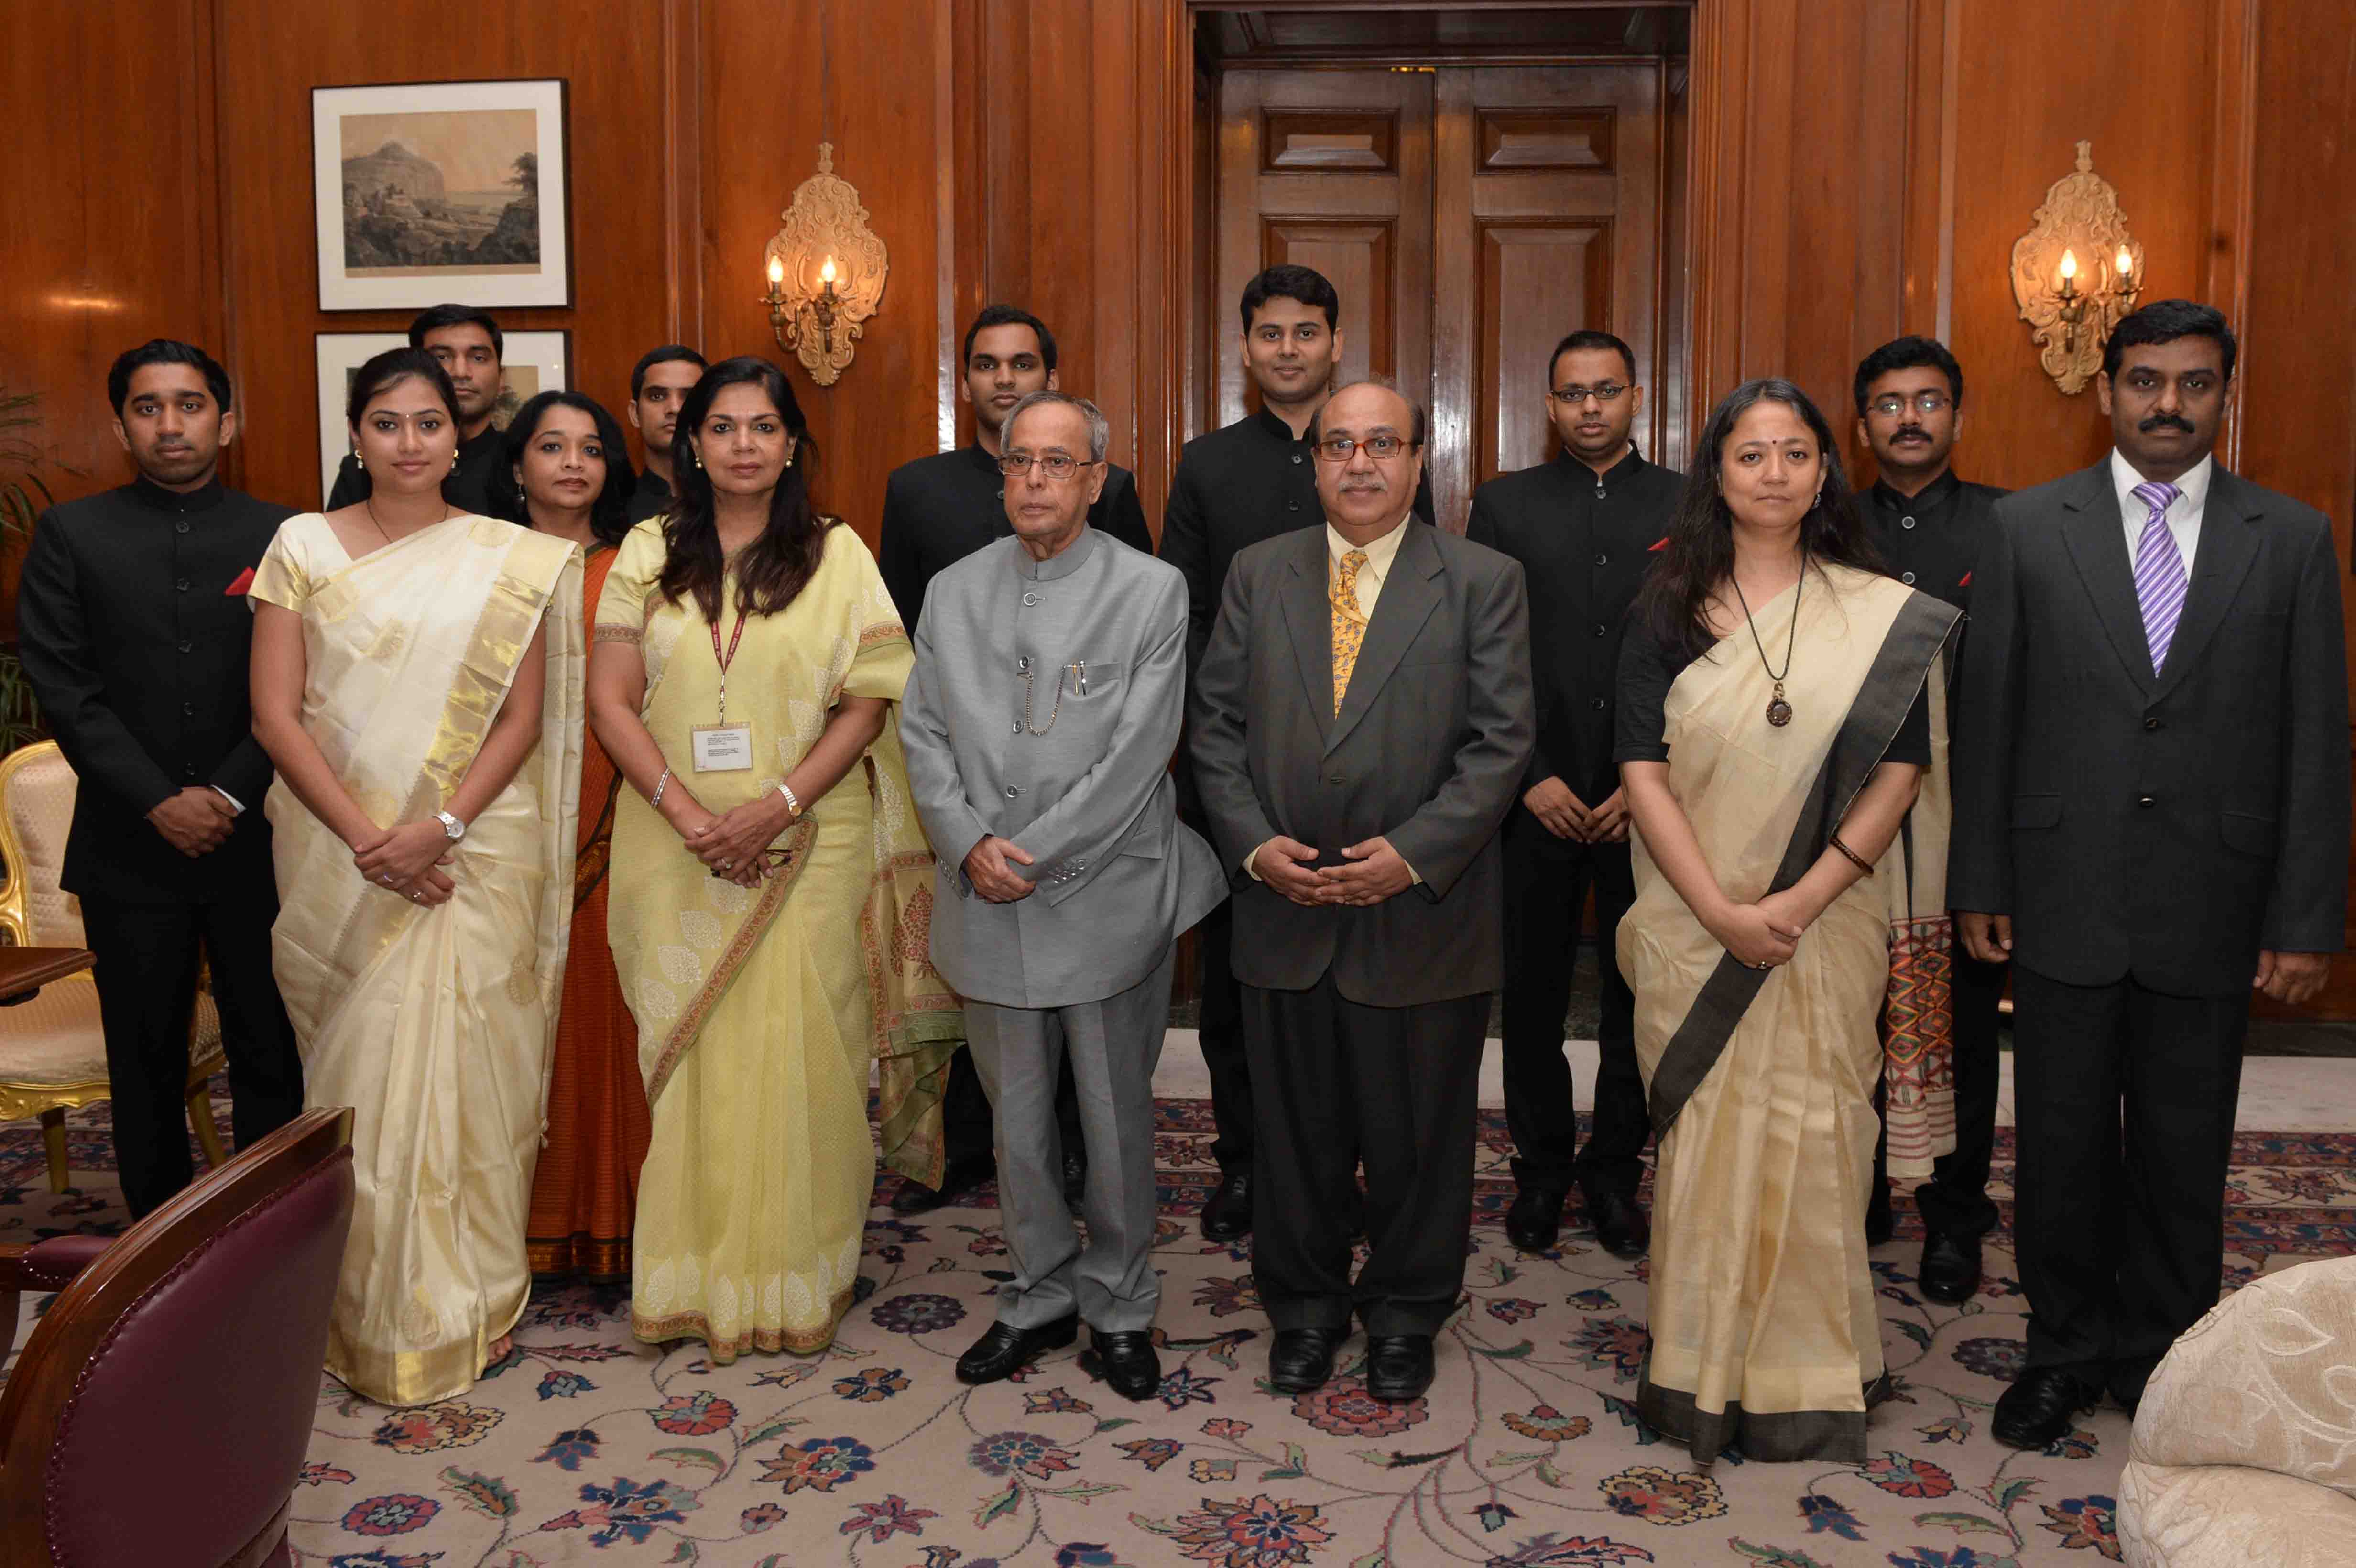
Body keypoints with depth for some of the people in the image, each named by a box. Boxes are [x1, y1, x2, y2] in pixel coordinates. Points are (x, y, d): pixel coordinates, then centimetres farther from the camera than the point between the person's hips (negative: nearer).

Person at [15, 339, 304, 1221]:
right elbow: (63, 687, -3)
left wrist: (230, 795, -11)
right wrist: (160, 803, -10)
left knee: (271, 1058, 5)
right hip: (129, 850, 1)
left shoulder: (281, 536, 3)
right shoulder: (71, 535, 5)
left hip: (256, 842, 0)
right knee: (146, 1069, 10)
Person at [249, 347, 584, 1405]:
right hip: (339, 853, 1)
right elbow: (276, 714, -2)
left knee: (462, 1066, 2)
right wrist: (367, 840, -11)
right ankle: (372, 1308, 20)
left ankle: (467, 1299, 18)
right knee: (360, 1071, 6)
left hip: (475, 852, 0)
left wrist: (441, 827, -13)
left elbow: (523, 718, 0)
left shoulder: (512, 559, 3)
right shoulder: (303, 547, 4)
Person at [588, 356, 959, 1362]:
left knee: (798, 1053, 0)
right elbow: (609, 697, 2)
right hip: (675, 852, 2)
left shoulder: (836, 554, 4)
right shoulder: (649, 553, 9)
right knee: (685, 1056, 5)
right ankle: (690, 1281, 18)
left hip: (808, 850, -1)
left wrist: (778, 805, -14)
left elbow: (867, 704, -2)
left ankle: (796, 1284, 14)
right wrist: (685, 812, -11)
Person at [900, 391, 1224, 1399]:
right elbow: (923, 735, 7)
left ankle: (1119, 1311, 25)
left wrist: (1036, 855, -13)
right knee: (1017, 1117, 13)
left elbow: (1137, 754, -11)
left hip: (1106, 896, -3)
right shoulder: (953, 593, 9)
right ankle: (1040, 1297, 31)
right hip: (987, 903, 3)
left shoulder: (1152, 592, -4)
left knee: (1116, 1117, 8)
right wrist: (971, 844, -8)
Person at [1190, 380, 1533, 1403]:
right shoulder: (1257, 575, 7)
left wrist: (1413, 852, -16)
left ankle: (1405, 1315, 31)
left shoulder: (1484, 582, 0)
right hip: (1283, 911, 2)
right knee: (1295, 1126, 14)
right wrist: (1253, 843, -8)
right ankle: (1303, 1307, 33)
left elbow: (1501, 740, -6)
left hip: (1424, 912, -2)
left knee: (1419, 1132, 11)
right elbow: (1216, 725, 6)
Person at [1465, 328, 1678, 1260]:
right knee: (1533, 992, 8)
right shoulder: (1504, 505, 6)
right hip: (1537, 797, 0)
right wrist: (1531, 777, -7)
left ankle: (1615, 1169, 23)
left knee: (1640, 995, 8)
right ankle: (1542, 1168, 23)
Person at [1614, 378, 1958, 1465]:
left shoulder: (1882, 616, 2)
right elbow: (1644, 775, -4)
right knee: (1704, 1140, 7)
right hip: (1695, 921, 0)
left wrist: (1798, 903, -13)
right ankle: (1702, 1374, 21)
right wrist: (1722, 911, -13)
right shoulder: (1668, 611, 1)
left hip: (1826, 923, 0)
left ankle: (1810, 1378, 21)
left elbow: (1896, 774, -3)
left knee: (1813, 1139, 6)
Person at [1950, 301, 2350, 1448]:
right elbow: (1987, 719, 2)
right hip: (2064, 902, 0)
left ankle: (2162, 1356, 30)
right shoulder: (2028, 527, 1)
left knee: (2183, 1150, 11)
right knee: (2062, 1142, 10)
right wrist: (1981, 884, 0)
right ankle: (2067, 1346, 28)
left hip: (2208, 910, 0)